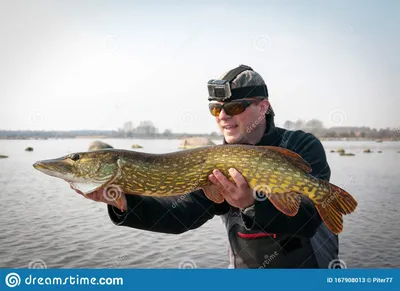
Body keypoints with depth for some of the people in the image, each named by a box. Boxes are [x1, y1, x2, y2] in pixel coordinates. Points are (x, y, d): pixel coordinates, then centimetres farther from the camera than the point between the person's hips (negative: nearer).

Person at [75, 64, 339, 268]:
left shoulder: (304, 147, -12)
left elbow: (309, 218, -22)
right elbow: (181, 214, -13)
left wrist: (253, 203, -38)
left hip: (310, 266, -2)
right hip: (247, 267, 3)